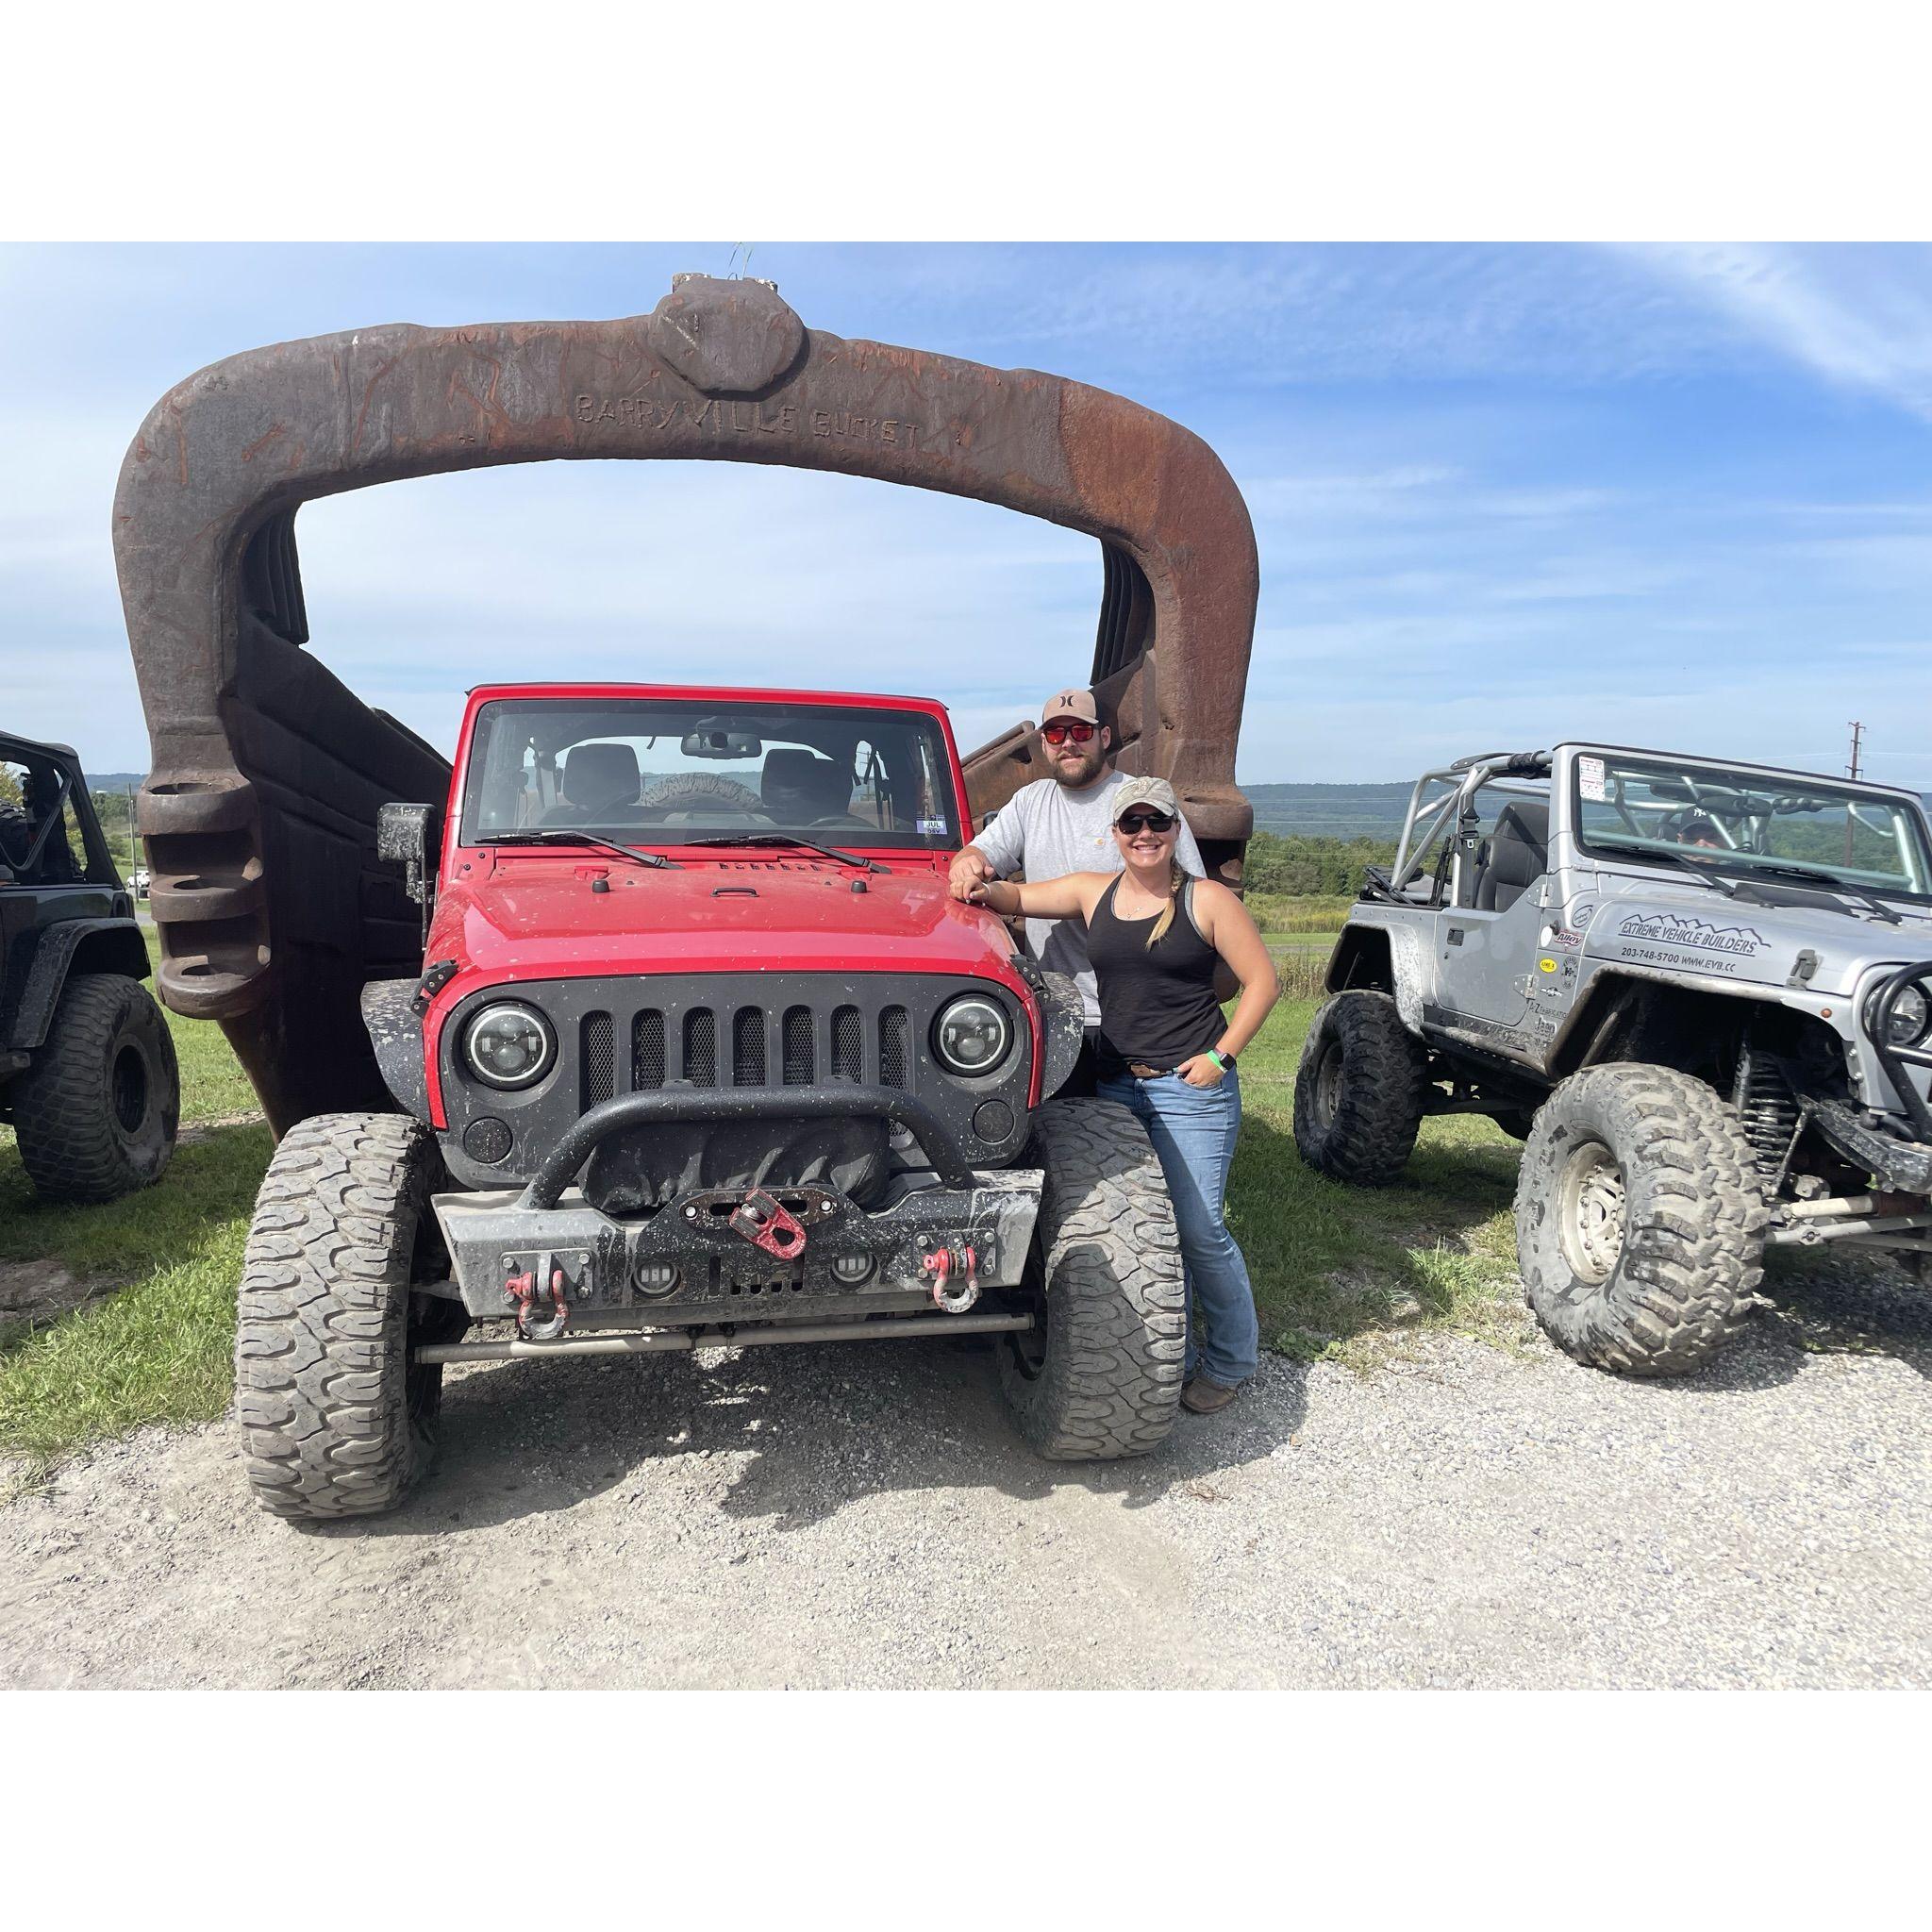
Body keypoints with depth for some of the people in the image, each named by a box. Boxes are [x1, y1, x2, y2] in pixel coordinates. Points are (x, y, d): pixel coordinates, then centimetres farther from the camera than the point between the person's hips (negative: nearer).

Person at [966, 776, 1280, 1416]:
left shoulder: (1207, 900, -3)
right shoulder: (1092, 892, 9)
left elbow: (1262, 983, -2)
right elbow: (1020, 897, 14)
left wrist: (1220, 1055, -9)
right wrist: (987, 889, -9)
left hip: (1191, 1088, -4)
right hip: (1117, 1086, 4)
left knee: (1197, 1227, -6)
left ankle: (1230, 1361, 15)